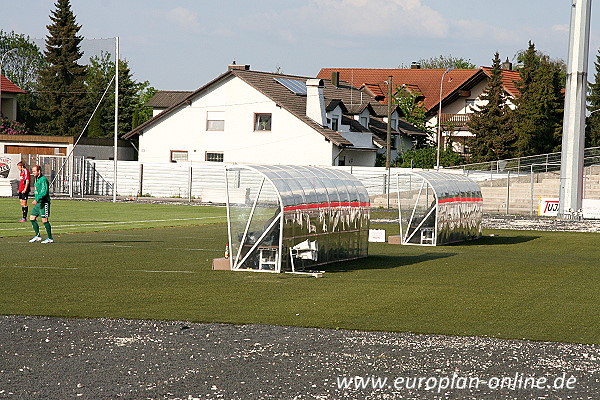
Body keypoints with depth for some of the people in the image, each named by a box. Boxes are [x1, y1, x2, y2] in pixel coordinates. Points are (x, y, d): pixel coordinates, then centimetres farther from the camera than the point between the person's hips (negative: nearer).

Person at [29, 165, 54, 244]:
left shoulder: (43, 179, -13)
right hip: (38, 203, 10)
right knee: (32, 218, 6)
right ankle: (38, 236, 11)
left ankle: (50, 238, 0)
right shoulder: (37, 179, 16)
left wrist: (37, 200, -25)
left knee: (44, 220, -7)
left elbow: (44, 192, -21)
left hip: (43, 203, -10)